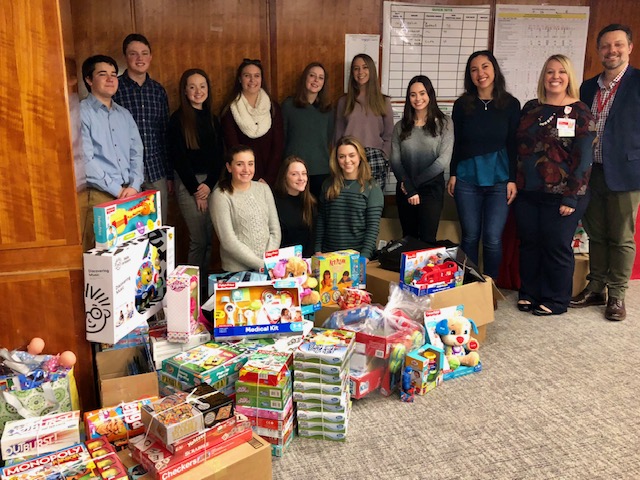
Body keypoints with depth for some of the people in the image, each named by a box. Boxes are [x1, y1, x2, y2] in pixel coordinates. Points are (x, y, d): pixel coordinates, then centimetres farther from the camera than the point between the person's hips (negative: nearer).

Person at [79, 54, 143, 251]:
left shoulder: (124, 114, 17)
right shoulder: (81, 112, -3)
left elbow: (136, 153, 11)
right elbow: (86, 159, -11)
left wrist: (134, 186, -5)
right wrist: (117, 190, -12)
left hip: (131, 194, 5)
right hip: (98, 196, -5)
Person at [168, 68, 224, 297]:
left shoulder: (212, 119, 13)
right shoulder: (178, 119, -3)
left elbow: (219, 156, 8)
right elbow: (178, 158, -7)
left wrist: (209, 184, -5)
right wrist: (196, 189, -9)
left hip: (211, 182, 5)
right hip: (188, 184, -5)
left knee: (210, 238, 4)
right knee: (198, 240, -6)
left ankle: (205, 285, 15)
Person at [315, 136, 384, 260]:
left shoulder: (372, 188, -3)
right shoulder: (328, 185, 7)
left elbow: (373, 225, -7)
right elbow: (321, 220, 10)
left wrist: (364, 256, -15)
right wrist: (318, 250, 3)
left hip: (359, 255, -2)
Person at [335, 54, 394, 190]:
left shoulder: (384, 101, 9)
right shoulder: (344, 101, 11)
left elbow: (388, 135, 9)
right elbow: (338, 134, 12)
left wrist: (382, 157, -2)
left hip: (374, 160, 0)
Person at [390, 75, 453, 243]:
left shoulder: (444, 123, -2)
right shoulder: (400, 127, 6)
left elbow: (444, 160, -9)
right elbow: (395, 161, 0)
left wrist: (415, 182, -10)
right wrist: (409, 188, -12)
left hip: (432, 189, -3)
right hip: (405, 191, 3)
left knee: (427, 240, -6)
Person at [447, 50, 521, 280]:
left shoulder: (511, 104, 3)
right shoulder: (462, 104, 5)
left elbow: (514, 145, 2)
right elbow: (456, 143, 8)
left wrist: (513, 180, -3)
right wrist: (453, 174, 4)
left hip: (499, 180, -1)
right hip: (467, 178, 1)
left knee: (493, 238, -2)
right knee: (470, 236, 6)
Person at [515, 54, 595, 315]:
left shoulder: (580, 112, -4)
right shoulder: (530, 108, 9)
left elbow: (583, 159, -8)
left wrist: (571, 198, -13)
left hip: (560, 195, -4)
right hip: (527, 193, 4)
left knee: (557, 248, 5)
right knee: (529, 244, 11)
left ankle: (556, 300, 20)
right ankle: (529, 292, 27)